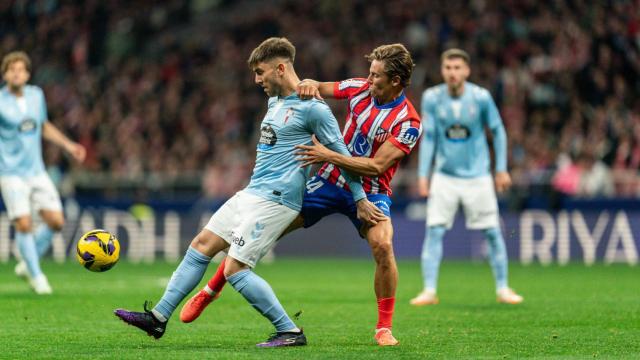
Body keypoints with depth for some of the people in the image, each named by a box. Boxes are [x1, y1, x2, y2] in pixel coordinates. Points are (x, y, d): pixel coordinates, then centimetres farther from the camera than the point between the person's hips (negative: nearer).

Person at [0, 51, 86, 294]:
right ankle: (36, 276, 5)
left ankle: (27, 263, 19)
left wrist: (68, 145, 19)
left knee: (56, 221, -2)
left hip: (36, 171, 5)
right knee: (24, 224, -13)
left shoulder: (36, 95, 8)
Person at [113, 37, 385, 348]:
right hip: (252, 194, 9)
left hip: (274, 200, -9)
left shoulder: (312, 108, -13)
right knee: (201, 245, 8)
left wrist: (361, 200, -6)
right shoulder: (275, 101, 14)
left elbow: (341, 154, -9)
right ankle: (158, 317, 12)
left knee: (235, 269, -14)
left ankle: (290, 332, -6)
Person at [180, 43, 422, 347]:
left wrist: (329, 156, -30)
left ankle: (384, 327, -13)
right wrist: (310, 84, -16)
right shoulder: (360, 88, -6)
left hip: (370, 191, -3)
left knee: (382, 246, -30)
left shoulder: (408, 122, -20)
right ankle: (211, 290, 15)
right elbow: (316, 89, 8)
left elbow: (376, 166, -25)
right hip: (330, 181, 4)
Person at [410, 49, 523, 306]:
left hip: (477, 176, -1)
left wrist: (501, 169, 1)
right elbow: (428, 138, 0)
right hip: (444, 176, 1)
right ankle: (429, 290, -5)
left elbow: (498, 131, 2)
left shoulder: (481, 97, -10)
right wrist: (423, 174, -4)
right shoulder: (432, 98, -7)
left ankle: (502, 288, 13)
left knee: (493, 232, 1)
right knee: (434, 231, -9)